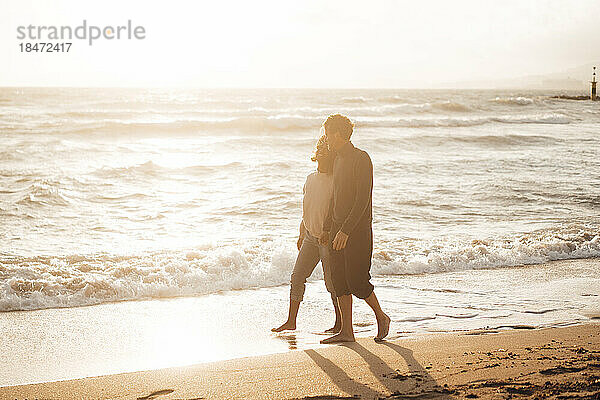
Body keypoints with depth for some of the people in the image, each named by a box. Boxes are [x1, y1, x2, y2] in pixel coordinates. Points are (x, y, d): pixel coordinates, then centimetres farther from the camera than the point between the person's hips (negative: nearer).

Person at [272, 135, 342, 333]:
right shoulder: (311, 178, 9)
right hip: (311, 236, 7)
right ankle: (291, 321, 11)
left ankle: (340, 323, 16)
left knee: (332, 283, 1)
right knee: (297, 276, 4)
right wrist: (301, 235, 21)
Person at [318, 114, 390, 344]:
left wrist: (345, 230, -24)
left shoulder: (361, 159, -13)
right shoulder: (338, 160, 15)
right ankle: (346, 331, 10)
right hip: (339, 229, 9)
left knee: (356, 280, -7)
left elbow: (363, 199, -20)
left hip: (358, 230, -9)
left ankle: (381, 317, 15)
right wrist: (327, 228, 23)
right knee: (339, 280, 6)